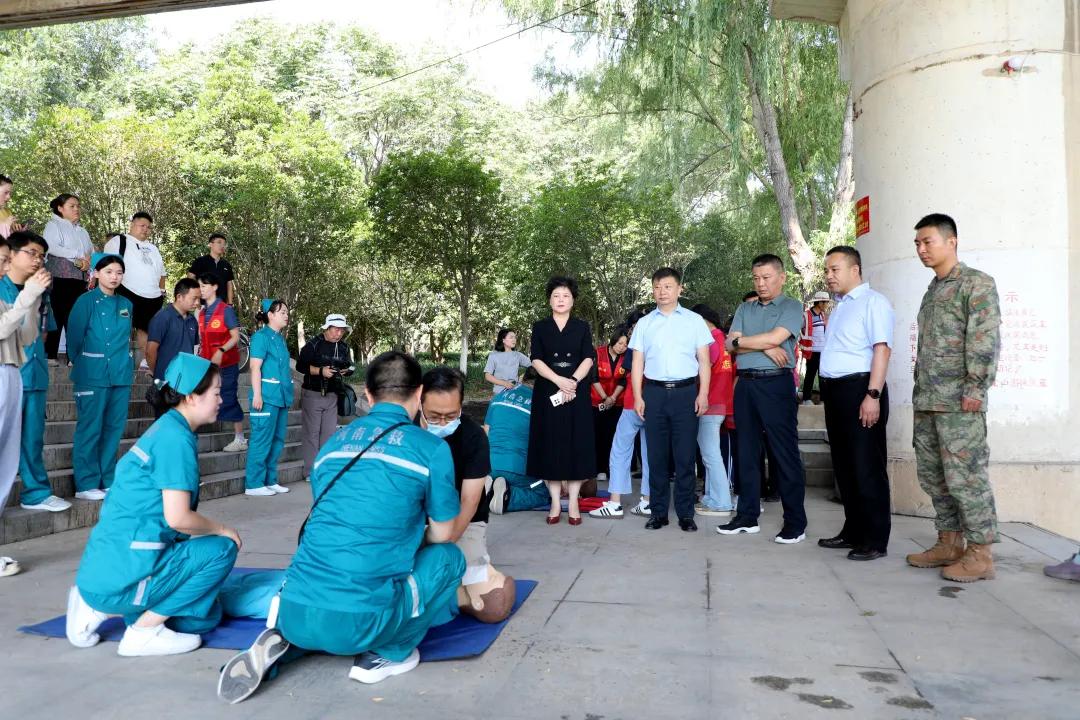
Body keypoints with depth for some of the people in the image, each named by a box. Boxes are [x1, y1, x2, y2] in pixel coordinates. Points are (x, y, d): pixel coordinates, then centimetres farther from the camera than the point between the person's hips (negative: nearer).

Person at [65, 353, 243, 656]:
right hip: (125, 571, -9)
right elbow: (178, 518, -21)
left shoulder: (166, 430, 12)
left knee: (207, 617, 17)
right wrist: (222, 529, -5)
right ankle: (143, 631, -3)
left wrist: (214, 529, 14)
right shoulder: (176, 437, -17)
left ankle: (100, 606, 13)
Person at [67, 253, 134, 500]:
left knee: (114, 428, 8)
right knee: (90, 429, -2)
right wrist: (79, 364, 5)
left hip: (121, 376, 5)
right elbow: (74, 336, -2)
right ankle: (86, 484, 4)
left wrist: (121, 362, 15)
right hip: (93, 375, -5)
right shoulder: (86, 301, -3)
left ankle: (109, 480, 17)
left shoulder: (126, 305, 13)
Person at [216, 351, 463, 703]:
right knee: (447, 557, 19)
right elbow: (442, 535, 12)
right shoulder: (431, 448, 0)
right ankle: (386, 654, 9)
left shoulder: (332, 443, 15)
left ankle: (283, 640, 10)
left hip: (296, 613, 5)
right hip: (361, 620, -4)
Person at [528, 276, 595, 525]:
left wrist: (573, 381, -18)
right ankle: (555, 503, 7)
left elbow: (588, 358, -1)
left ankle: (573, 503, 6)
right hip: (548, 392, 0)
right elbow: (536, 360, -2)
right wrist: (559, 380, -17)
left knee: (576, 444, -1)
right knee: (550, 445, -1)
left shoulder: (582, 327, 9)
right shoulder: (540, 327, 8)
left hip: (577, 392, 0)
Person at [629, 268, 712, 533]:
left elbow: (704, 361, 5)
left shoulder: (694, 320, 6)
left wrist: (703, 394, -4)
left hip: (685, 392, -1)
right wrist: (638, 397, 1)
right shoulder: (644, 323, 10)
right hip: (654, 392, 2)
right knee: (657, 455, 5)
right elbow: (637, 363, 9)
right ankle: (659, 512, 14)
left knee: (685, 456, 1)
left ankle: (685, 513, 10)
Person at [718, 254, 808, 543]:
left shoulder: (791, 306, 2)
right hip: (745, 384, 5)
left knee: (785, 453, -3)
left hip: (776, 384, -5)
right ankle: (747, 516, 18)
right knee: (747, 452, 9)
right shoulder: (745, 309, 17)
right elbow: (731, 345, 5)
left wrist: (742, 340, 0)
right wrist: (766, 346, -8)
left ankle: (795, 522, 3)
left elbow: (775, 338, -14)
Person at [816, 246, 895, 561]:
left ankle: (875, 540, 6)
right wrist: (828, 392, 15)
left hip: (859, 389, -9)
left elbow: (882, 349, -16)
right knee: (844, 465, 14)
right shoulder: (839, 306, 20)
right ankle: (853, 530, 25)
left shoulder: (872, 302, -8)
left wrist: (873, 395, -23)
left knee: (867, 467, -3)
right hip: (835, 391, 9)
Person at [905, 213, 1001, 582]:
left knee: (965, 476, -5)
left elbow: (986, 340, -13)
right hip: (927, 400, 8)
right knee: (933, 475, 11)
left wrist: (974, 389, -17)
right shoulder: (932, 291, 20)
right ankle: (949, 544, 22)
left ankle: (980, 554, 4)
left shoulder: (977, 283, -4)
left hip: (958, 401, -8)